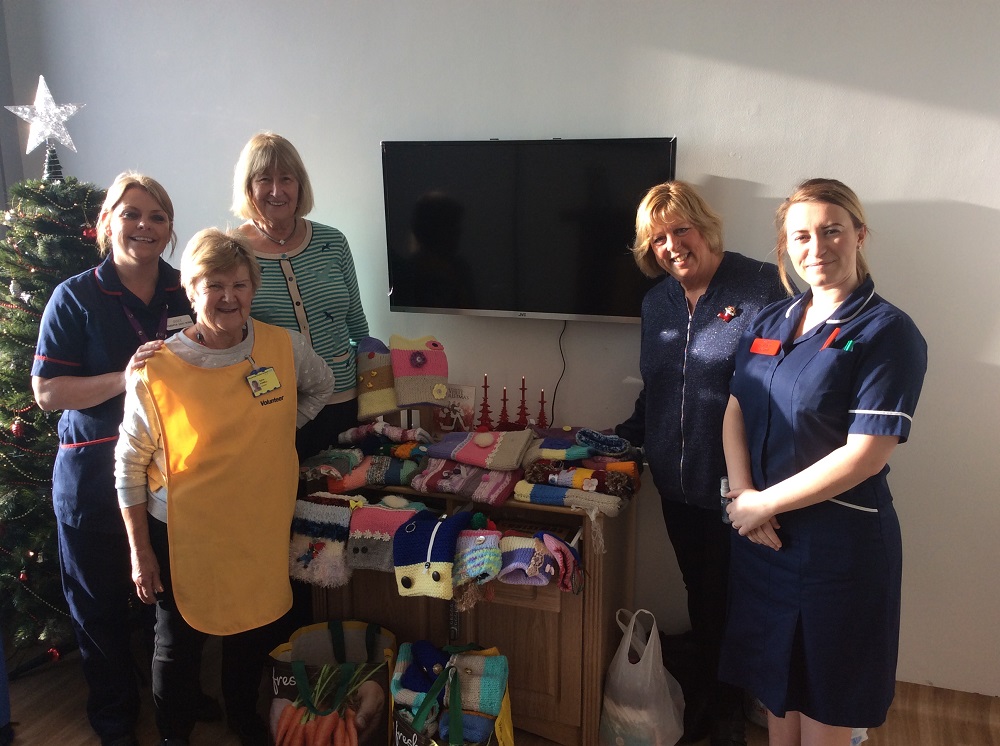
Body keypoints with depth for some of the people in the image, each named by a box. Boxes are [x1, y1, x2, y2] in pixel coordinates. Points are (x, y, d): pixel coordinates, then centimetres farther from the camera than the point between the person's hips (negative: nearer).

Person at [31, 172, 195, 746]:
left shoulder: (186, 294, 3)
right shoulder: (75, 299, -5)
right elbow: (47, 391, -9)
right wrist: (124, 378, -22)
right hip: (94, 476, -2)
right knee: (101, 604, 12)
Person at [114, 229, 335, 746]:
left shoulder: (285, 348, -10)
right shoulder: (156, 370, -17)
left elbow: (320, 387, 12)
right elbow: (129, 465, -8)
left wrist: (272, 432, 1)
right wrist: (139, 550, -5)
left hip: (262, 526, 3)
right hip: (183, 534, -2)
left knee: (252, 634, 23)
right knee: (179, 643, 18)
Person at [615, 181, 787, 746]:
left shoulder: (762, 286, -13)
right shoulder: (657, 301, 8)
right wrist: (624, 437, 14)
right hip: (677, 482, 5)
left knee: (734, 597, 12)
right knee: (700, 592, 19)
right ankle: (703, 690, 40)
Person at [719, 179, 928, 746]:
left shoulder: (888, 332, -13)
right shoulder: (771, 323, 7)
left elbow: (865, 454, -20)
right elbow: (736, 411, 6)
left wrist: (764, 503, -16)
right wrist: (742, 494, -10)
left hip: (839, 540, -5)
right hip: (760, 531, 6)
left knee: (825, 695, 11)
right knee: (776, 673, 20)